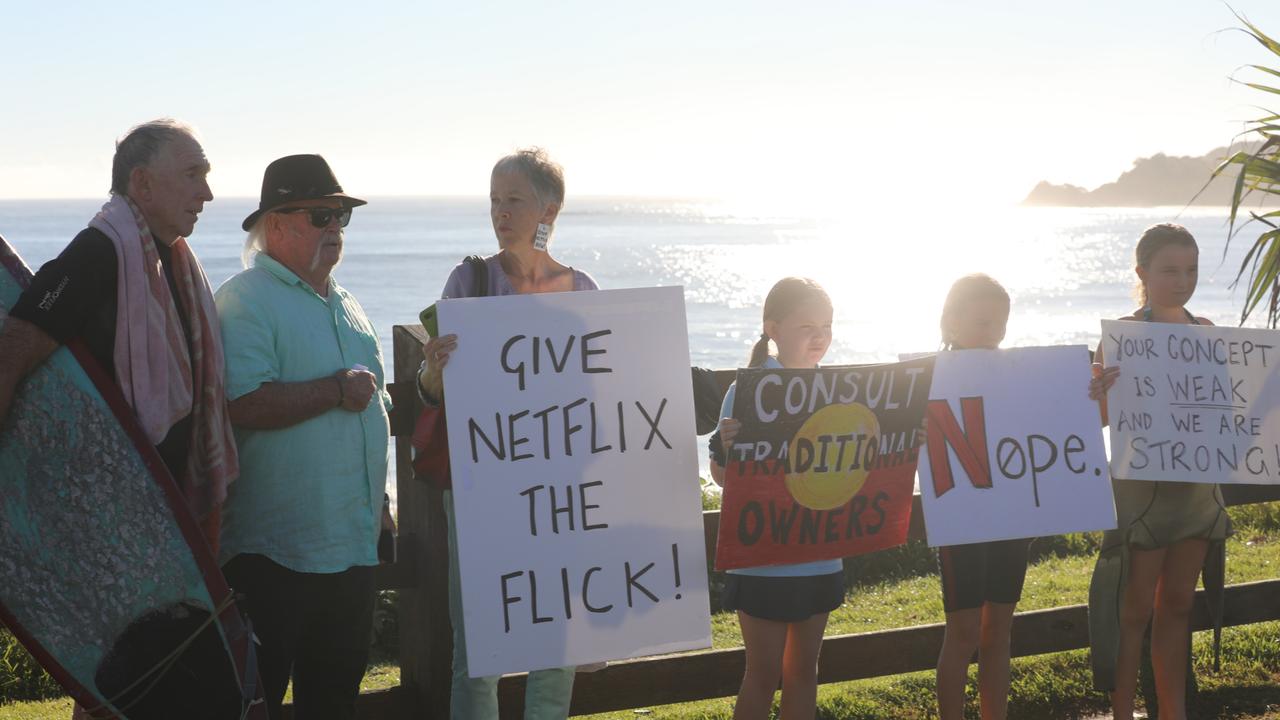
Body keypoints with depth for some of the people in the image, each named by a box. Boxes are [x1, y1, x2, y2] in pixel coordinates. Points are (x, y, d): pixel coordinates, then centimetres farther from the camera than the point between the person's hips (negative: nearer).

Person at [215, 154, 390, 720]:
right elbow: (245, 404, -26)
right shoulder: (245, 302, -12)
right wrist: (337, 390, -18)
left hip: (353, 541, 8)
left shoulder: (344, 304, 16)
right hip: (276, 547, -8)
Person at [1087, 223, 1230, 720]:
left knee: (1177, 604, 14)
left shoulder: (1204, 331, 7)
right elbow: (1103, 416, -16)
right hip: (1142, 485, -6)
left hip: (1196, 482, 6)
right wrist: (1100, 392, -37)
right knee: (1135, 609, 1)